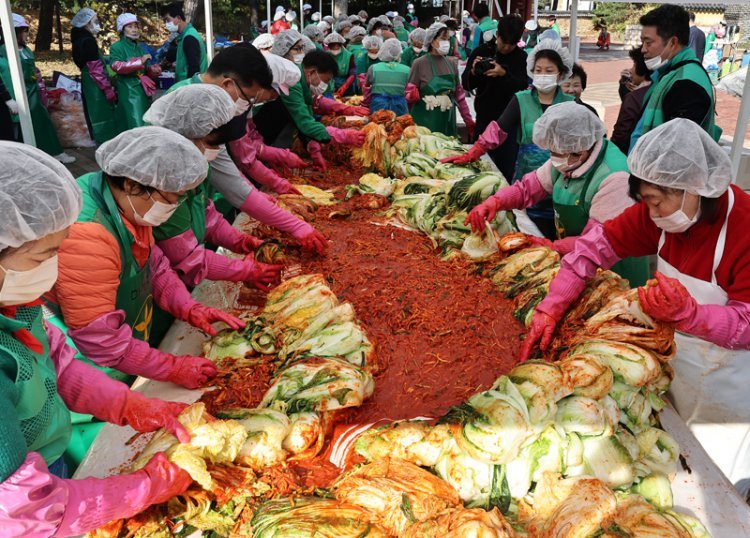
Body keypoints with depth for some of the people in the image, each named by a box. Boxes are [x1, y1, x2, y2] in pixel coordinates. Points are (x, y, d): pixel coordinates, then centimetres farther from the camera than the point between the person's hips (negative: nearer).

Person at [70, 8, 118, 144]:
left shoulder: (79, 40, 13)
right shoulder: (89, 41, -15)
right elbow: (96, 70, -19)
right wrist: (108, 89, -16)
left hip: (88, 84, 9)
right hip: (96, 86, -9)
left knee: (97, 117, 15)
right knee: (104, 118, -6)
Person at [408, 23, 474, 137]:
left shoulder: (452, 63, 8)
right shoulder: (419, 63, -4)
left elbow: (459, 94, 11)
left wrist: (469, 121, 8)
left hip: (448, 121, 4)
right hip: (425, 121, -4)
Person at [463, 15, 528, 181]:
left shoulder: (521, 57, -1)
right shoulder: (482, 52, 1)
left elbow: (523, 85, -15)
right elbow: (467, 85, 0)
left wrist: (504, 74, -31)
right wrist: (473, 72, -21)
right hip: (485, 118, 1)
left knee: (506, 169, -2)